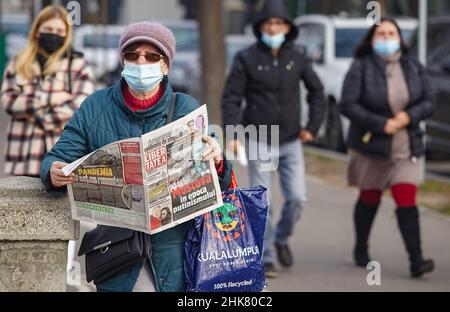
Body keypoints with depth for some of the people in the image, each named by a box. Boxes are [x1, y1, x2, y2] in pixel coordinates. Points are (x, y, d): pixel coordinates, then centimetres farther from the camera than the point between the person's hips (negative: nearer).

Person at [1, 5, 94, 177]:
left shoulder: (77, 66, 8)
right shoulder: (18, 64, 16)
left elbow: (80, 105, -6)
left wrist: (42, 119, -9)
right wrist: (49, 99, -8)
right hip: (25, 155, 3)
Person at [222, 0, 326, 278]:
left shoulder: (297, 58, 1)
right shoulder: (247, 59, -7)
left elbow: (317, 91, 12)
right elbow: (231, 98, -6)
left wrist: (313, 127, 5)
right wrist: (232, 134, -16)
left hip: (291, 141, 3)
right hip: (259, 141, -2)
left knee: (297, 198, -3)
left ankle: (282, 238, 24)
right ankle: (266, 258, 8)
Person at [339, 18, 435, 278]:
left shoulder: (413, 66, 1)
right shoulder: (361, 68, -9)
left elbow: (429, 102, 2)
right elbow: (348, 105, -15)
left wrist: (410, 116, -19)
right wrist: (381, 124, -21)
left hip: (407, 148, 1)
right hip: (371, 146, -1)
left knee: (407, 202, -9)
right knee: (370, 199, 13)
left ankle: (416, 260, -15)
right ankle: (361, 250, 34)